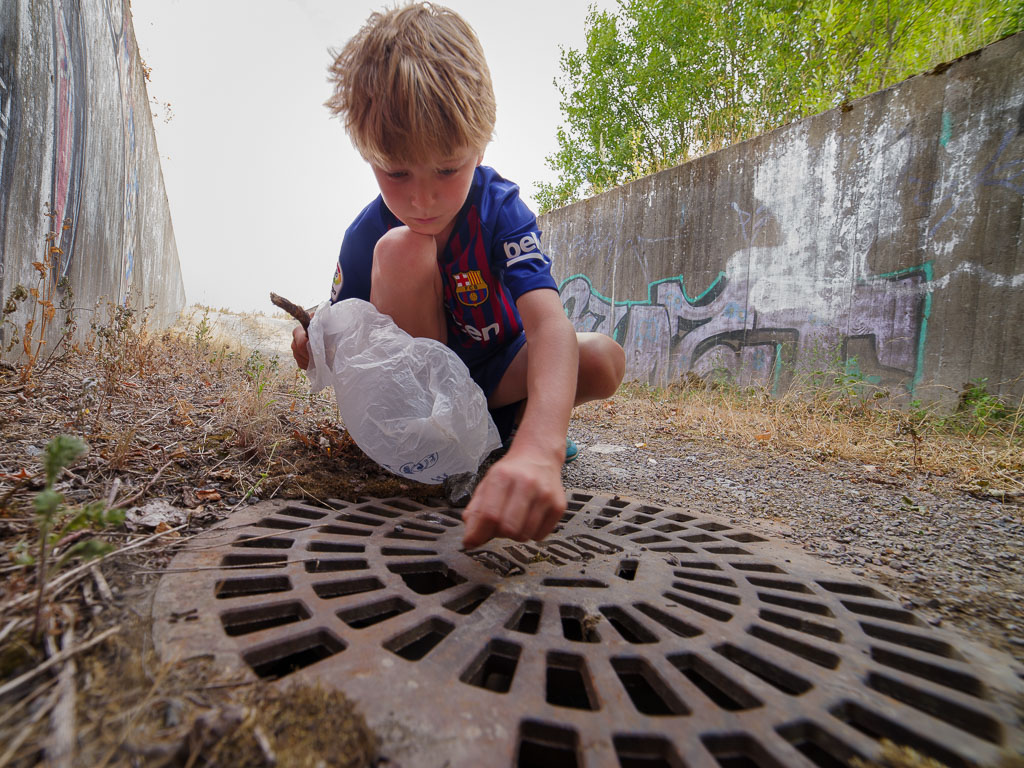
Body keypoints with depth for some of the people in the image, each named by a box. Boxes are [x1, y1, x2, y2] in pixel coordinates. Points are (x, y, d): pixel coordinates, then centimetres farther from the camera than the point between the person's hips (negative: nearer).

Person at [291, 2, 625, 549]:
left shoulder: (500, 208, -22)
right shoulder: (368, 235, -15)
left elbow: (549, 325, -41)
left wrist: (537, 446, -59)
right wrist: (318, 343, -28)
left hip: (494, 373, 0)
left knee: (604, 359, -26)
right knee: (403, 249, -28)